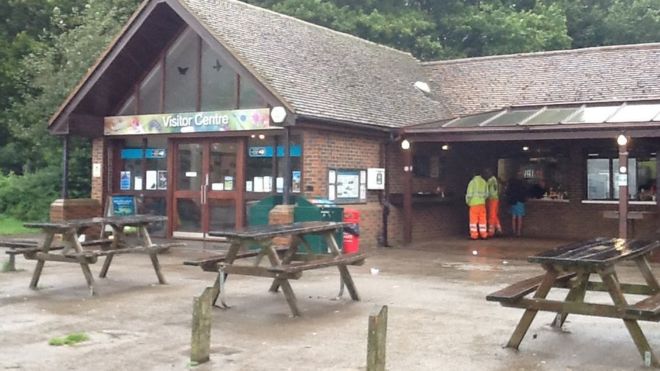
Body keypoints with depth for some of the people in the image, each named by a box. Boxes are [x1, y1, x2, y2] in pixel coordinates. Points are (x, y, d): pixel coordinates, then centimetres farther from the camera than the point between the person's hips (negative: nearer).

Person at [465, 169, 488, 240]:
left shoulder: (472, 182, -7)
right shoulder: (484, 182, 6)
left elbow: (469, 194, -9)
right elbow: (486, 194, 7)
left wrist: (467, 201, 6)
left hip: (474, 203, -4)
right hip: (482, 203, 4)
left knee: (473, 219, 1)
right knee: (482, 219, 10)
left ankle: (474, 234, -1)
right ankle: (483, 234, 11)